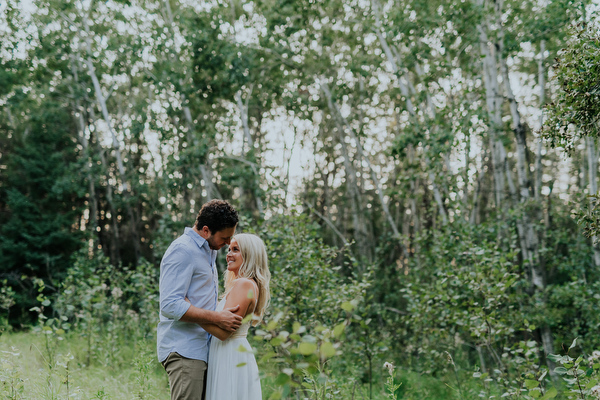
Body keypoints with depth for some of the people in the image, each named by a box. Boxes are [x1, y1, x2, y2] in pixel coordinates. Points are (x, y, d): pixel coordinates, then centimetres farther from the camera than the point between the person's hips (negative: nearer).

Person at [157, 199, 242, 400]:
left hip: (201, 350, 9)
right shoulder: (182, 250, -11)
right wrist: (217, 318, -21)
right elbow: (170, 305, -21)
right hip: (183, 350, -9)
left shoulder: (207, 251, 20)